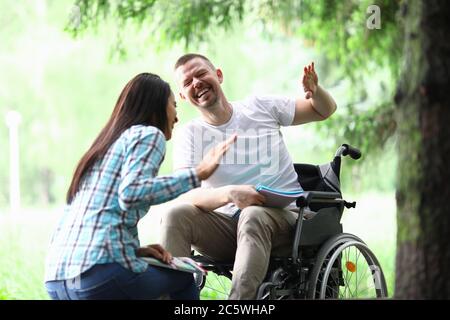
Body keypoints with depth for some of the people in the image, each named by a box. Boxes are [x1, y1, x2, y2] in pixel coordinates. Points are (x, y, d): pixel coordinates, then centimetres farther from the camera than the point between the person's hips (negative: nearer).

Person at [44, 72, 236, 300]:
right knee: (183, 277, 22)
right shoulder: (148, 134, 3)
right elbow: (131, 193, -17)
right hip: (101, 273, -8)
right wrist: (197, 174, -13)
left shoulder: (105, 144, 26)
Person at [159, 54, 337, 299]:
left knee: (252, 216, -37)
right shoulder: (191, 134, 5)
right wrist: (229, 194, -31)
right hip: (228, 222, 1)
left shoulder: (261, 108, 8)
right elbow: (184, 195, -11)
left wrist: (315, 91, -7)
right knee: (176, 215, -26)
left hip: (282, 217, -1)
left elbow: (325, 110, 18)